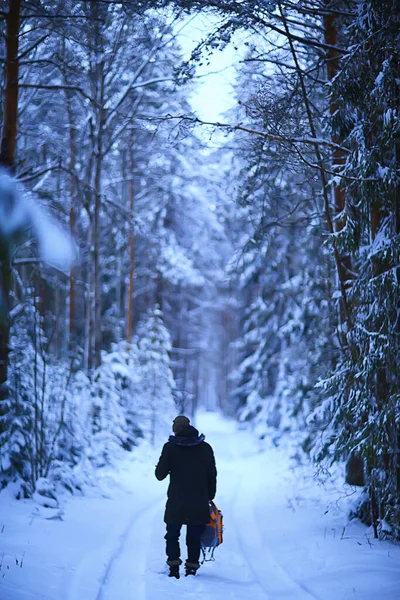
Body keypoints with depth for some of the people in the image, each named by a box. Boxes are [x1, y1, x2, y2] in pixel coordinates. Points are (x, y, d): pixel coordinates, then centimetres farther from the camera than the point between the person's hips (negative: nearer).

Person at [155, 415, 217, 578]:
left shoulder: (170, 447, -6)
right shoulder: (205, 448, 2)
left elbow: (160, 475, -4)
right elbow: (212, 476, 6)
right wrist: (209, 497, 16)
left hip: (176, 503, -2)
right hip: (199, 504, 2)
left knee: (172, 535, 11)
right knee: (194, 538, 10)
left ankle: (174, 569, 3)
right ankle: (191, 569, 7)